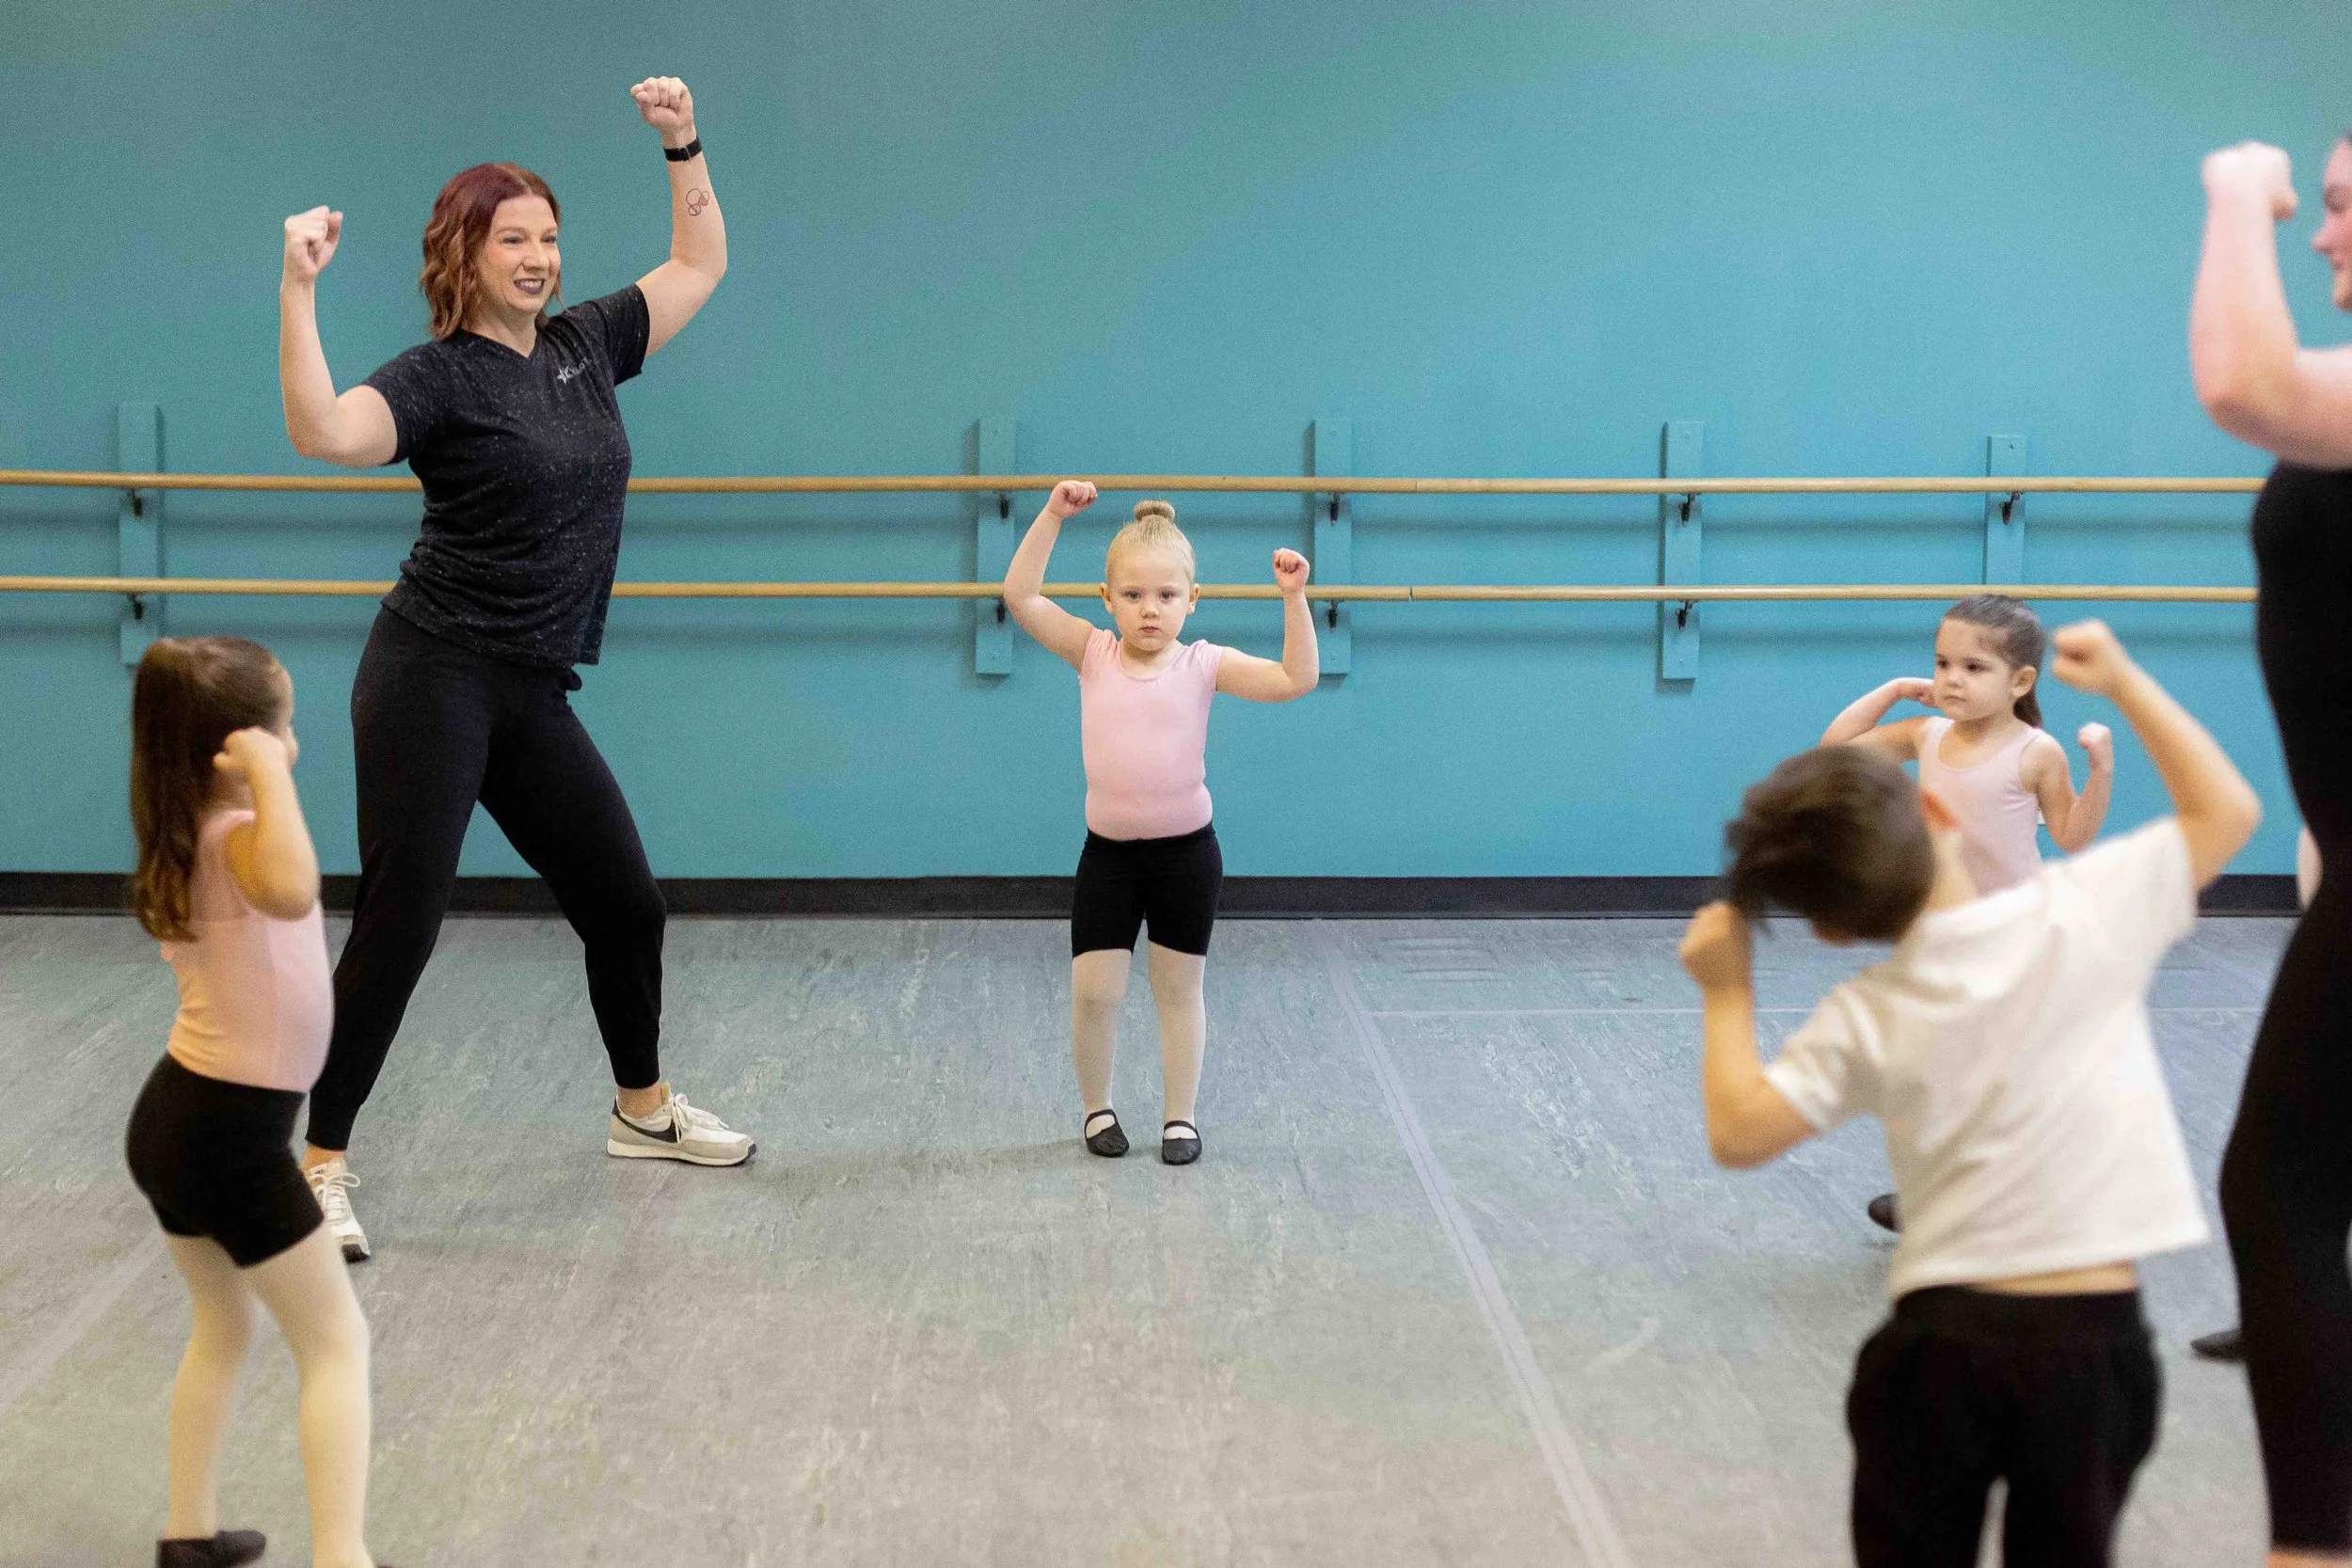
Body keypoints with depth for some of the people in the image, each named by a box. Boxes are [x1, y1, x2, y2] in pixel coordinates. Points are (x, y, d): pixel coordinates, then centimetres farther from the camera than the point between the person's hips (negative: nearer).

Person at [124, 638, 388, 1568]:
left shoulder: (190, 835, 4)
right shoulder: (234, 837, -24)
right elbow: (292, 892, -50)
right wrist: (269, 776, -41)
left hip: (176, 1117, 9)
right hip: (228, 1137, -9)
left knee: (223, 1330, 26)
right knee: (336, 1343, 1)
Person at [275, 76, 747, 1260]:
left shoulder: (585, 346, 10)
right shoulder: (440, 377, -10)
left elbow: (700, 267, 22)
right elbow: (325, 432, -29)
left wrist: (683, 146, 13)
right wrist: (298, 291, -35)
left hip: (533, 697, 7)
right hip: (434, 682, -7)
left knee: (625, 903, 14)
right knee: (399, 924, -9)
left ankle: (641, 1110, 34)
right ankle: (319, 1164, 1)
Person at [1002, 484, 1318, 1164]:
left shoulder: (1203, 664, -7)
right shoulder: (1093, 654, -4)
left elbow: (1296, 679, -15)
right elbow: (1021, 596, -11)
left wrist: (1293, 597, -23)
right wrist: (1053, 515, -17)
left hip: (1185, 851, -1)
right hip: (1108, 852, 1)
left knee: (1179, 987, 11)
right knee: (1093, 989, 0)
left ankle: (1179, 1115, 25)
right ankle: (1097, 1108, 23)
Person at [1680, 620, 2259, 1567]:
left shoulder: (1865, 1020, -5)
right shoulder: (2084, 910, -5)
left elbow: (1739, 1134, -8)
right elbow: (2227, 812, 6)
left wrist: (1726, 994, 3)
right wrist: (2123, 682, 13)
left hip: (1940, 1342, 0)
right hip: (2093, 1340, 1)